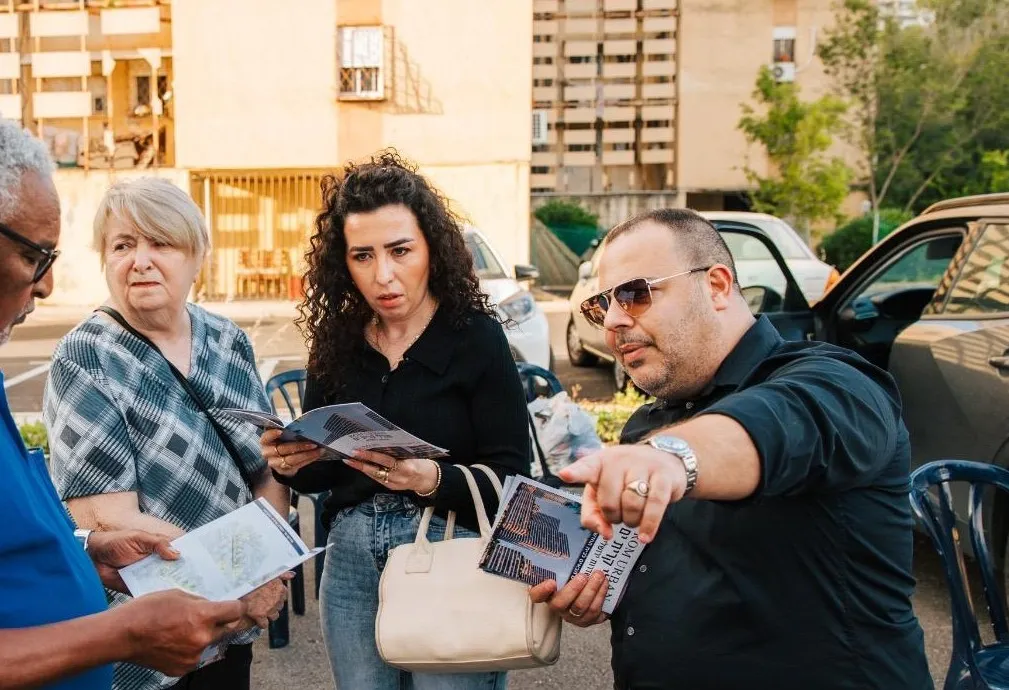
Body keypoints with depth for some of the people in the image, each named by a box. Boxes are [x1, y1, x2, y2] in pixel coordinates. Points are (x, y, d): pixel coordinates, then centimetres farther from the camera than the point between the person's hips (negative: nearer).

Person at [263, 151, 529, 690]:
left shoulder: (476, 336, -10)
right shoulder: (336, 341, 2)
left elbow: (511, 480, -12)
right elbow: (324, 471, 9)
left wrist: (433, 480, -29)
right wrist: (289, 463, -12)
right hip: (351, 560, 4)